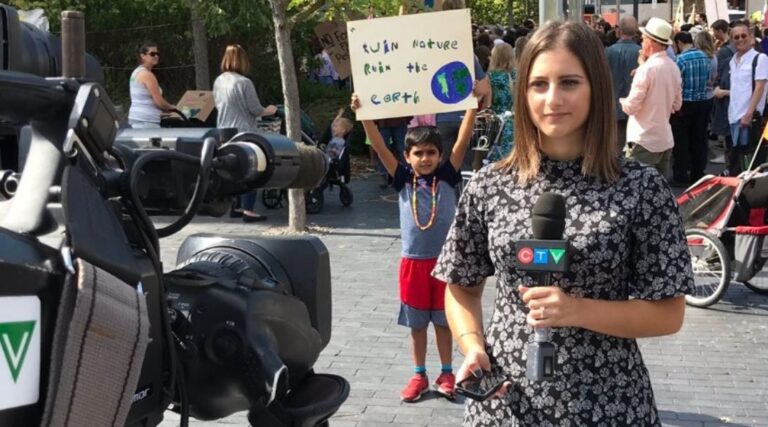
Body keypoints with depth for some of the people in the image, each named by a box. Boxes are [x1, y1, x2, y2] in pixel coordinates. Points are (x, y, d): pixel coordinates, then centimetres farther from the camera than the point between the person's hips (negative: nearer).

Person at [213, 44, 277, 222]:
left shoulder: (218, 82, 4)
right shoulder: (244, 82, -17)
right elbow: (255, 109, -13)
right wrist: (268, 110, 6)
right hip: (244, 133, -7)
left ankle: (234, 207, 23)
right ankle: (248, 210, -3)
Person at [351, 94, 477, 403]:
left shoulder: (447, 177, -4)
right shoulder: (403, 180, -2)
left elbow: (463, 140, -13)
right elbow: (379, 147, -10)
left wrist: (473, 103, -23)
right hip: (413, 261, 1)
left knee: (443, 320, 11)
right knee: (417, 323, 12)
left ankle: (446, 374, 25)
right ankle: (419, 375, 25)